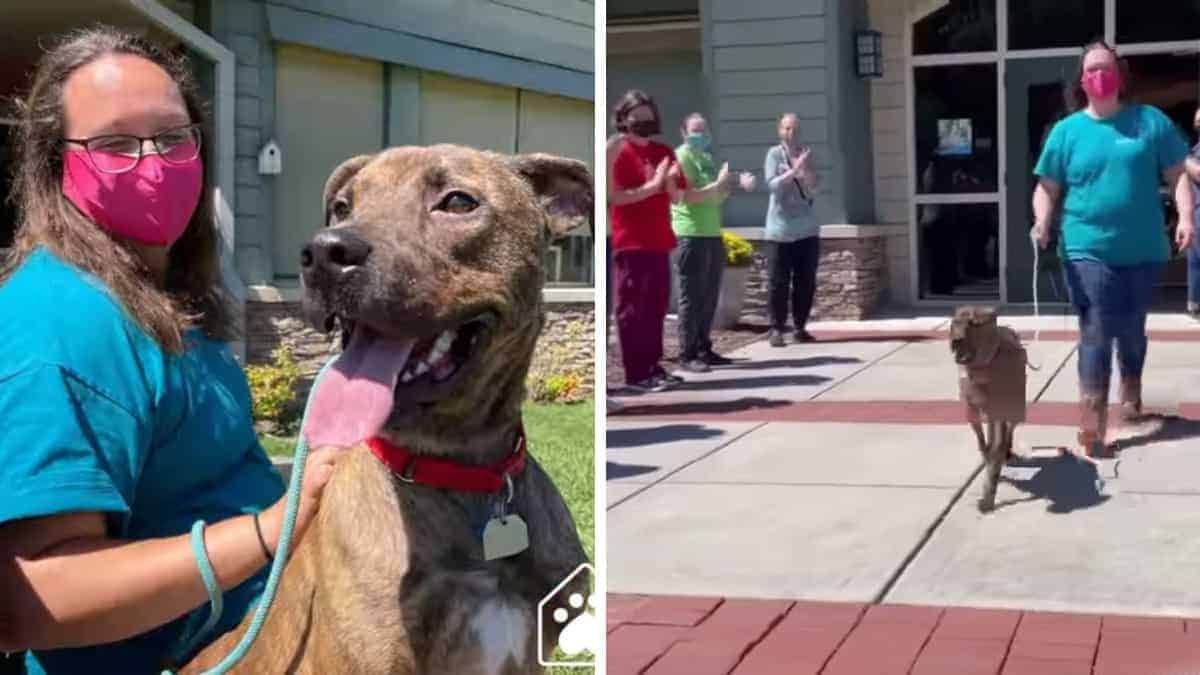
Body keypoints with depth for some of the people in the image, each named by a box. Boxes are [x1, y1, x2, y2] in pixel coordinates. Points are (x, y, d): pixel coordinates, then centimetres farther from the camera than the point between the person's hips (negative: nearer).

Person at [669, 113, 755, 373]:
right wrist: (718, 184, -23)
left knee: (709, 296, 11)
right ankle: (687, 356, -4)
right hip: (692, 235, -9)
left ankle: (703, 349, 19)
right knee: (692, 297, -7)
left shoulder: (707, 157, 19)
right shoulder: (682, 156, -8)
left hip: (713, 234, 9)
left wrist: (737, 184, 10)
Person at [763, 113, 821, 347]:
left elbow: (814, 185, 1)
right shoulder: (774, 154, -2)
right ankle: (777, 328, 1)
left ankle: (800, 326, 13)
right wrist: (794, 170, -23)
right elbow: (772, 184, -13)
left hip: (807, 228, 4)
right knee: (779, 282, -4)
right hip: (781, 229, -4)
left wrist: (805, 168, -16)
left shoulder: (807, 153, 9)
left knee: (806, 281, 5)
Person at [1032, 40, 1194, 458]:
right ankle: (1092, 428, -11)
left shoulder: (1151, 121, 4)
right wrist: (1042, 221, -13)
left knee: (1132, 332, 16)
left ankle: (1131, 395, 43)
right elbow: (1047, 188, 6)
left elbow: (1177, 175, 4)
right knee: (1096, 336, -9)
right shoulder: (1067, 130, 4)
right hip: (1088, 251, -2)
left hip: (1142, 252, 2)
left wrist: (1186, 216, -12)